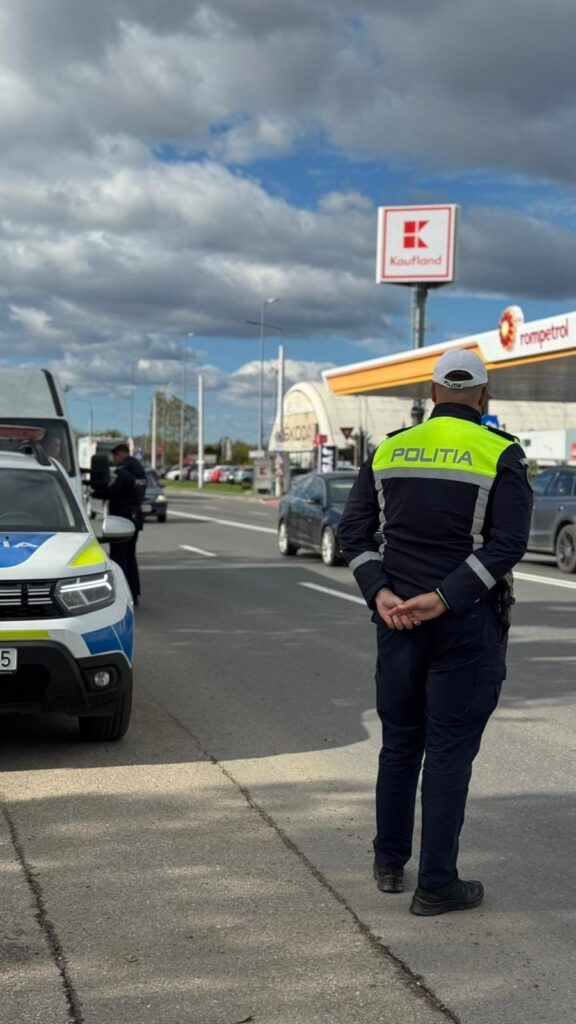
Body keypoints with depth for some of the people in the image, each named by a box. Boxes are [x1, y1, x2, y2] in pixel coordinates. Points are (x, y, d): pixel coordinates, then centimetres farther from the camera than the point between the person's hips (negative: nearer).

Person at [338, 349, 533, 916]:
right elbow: (508, 542, -16)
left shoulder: (389, 449, 7)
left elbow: (354, 529, 2)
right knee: (450, 751, 3)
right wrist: (445, 598, -18)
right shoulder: (501, 455, -6)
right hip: (467, 623, -4)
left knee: (399, 742, 17)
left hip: (397, 616, 4)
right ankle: (436, 885, 8)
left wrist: (379, 592, -7)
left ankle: (389, 863, 28)